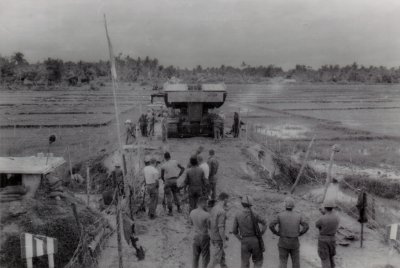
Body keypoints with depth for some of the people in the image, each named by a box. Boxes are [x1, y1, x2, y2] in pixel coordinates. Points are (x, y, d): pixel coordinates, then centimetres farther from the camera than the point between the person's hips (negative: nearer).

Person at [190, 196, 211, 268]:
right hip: (204, 237, -5)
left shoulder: (192, 212, -5)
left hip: (196, 237, 5)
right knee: (205, 259, 10)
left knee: (195, 258, 15)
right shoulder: (206, 214, -22)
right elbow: (210, 227, -9)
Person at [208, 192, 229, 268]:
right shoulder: (222, 211, -23)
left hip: (212, 237, 9)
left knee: (222, 256, 19)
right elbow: (221, 228, -25)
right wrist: (224, 241, -18)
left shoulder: (213, 209, 6)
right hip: (218, 239, -9)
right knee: (215, 259, 1)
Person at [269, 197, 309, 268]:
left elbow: (271, 225, -16)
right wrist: (299, 234, 5)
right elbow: (306, 227, -8)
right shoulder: (298, 216, -4)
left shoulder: (280, 215, -9)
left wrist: (277, 233, 0)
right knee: (296, 262, 15)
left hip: (283, 242, -1)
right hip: (294, 242, 1)